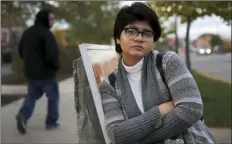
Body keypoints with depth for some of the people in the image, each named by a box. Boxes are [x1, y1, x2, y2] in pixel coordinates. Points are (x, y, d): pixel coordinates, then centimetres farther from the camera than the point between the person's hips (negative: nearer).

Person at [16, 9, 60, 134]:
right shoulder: (46, 34, -18)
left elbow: (21, 51, 16)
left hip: (30, 72, 6)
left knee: (32, 95, 17)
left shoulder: (27, 32, 9)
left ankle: (23, 115, -8)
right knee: (53, 96, 13)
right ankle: (51, 122, 19)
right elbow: (52, 54, -26)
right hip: (46, 72, -6)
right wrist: (56, 66, -7)